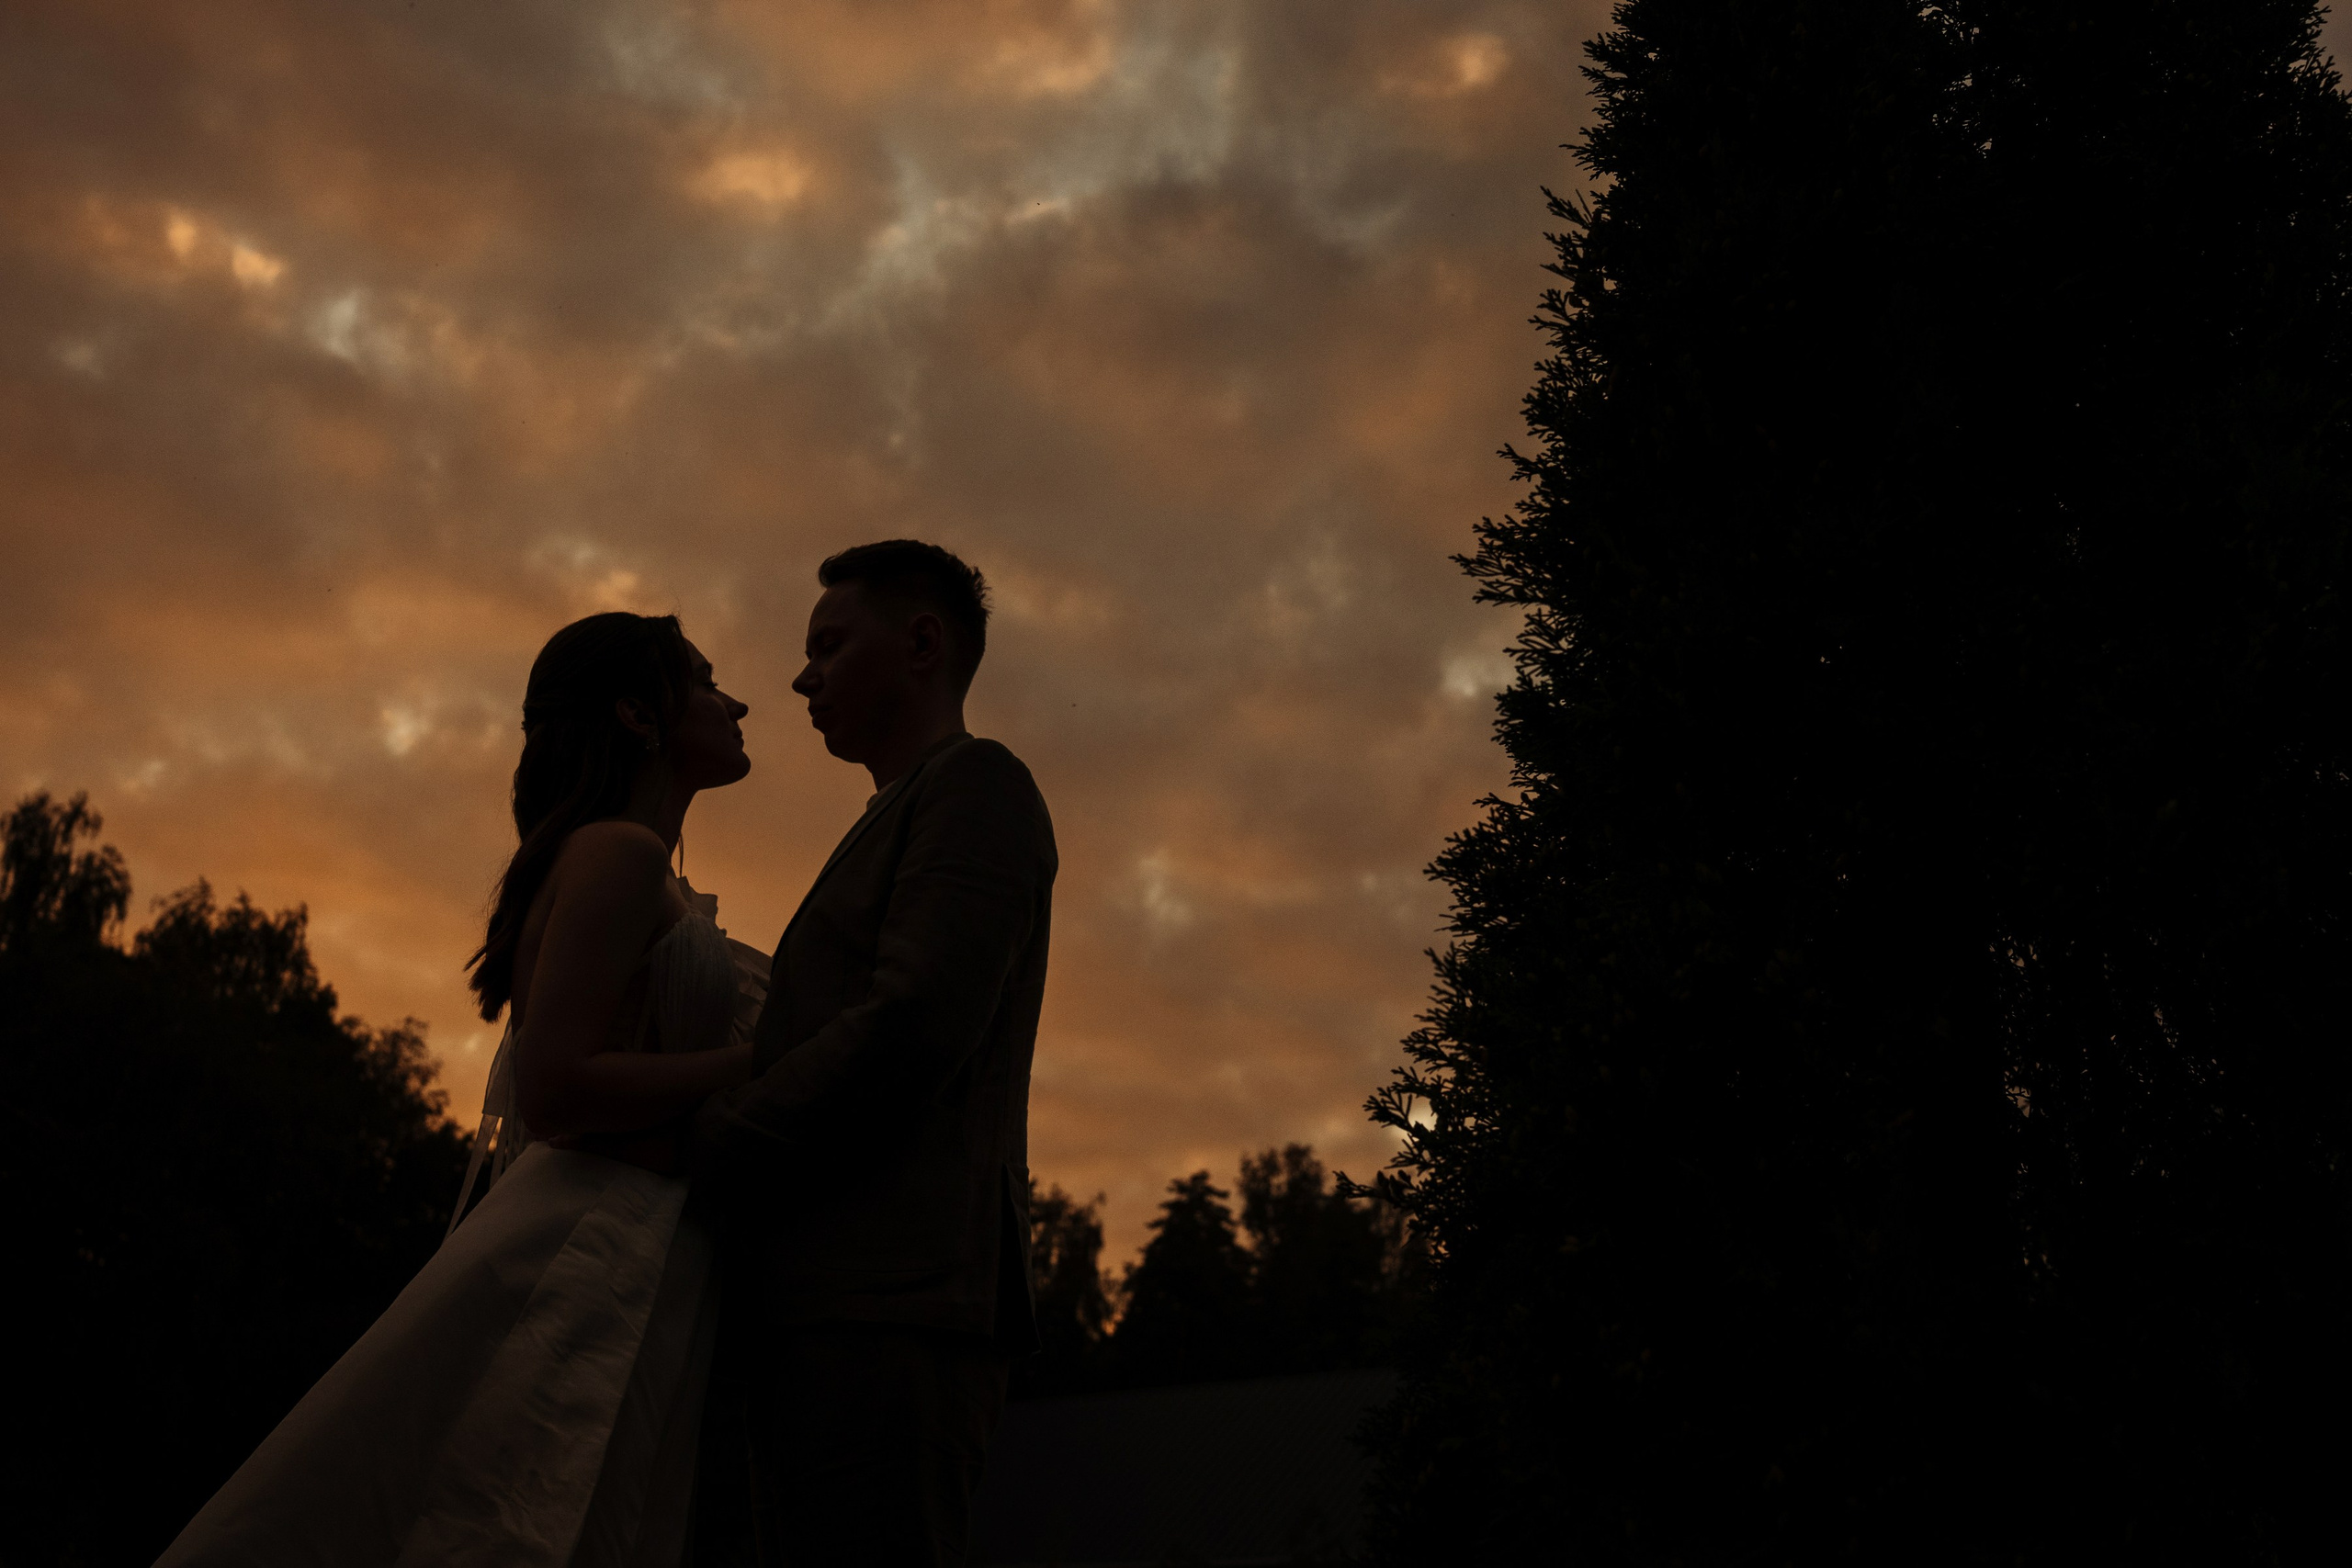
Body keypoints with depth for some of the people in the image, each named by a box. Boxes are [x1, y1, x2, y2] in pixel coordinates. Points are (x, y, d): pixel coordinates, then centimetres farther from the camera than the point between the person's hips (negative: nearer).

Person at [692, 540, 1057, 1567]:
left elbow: (917, 1024, -13)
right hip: (813, 1306, 9)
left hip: (889, 1302, -9)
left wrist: (703, 1146, -8)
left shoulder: (976, 783, 2)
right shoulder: (900, 826, 31)